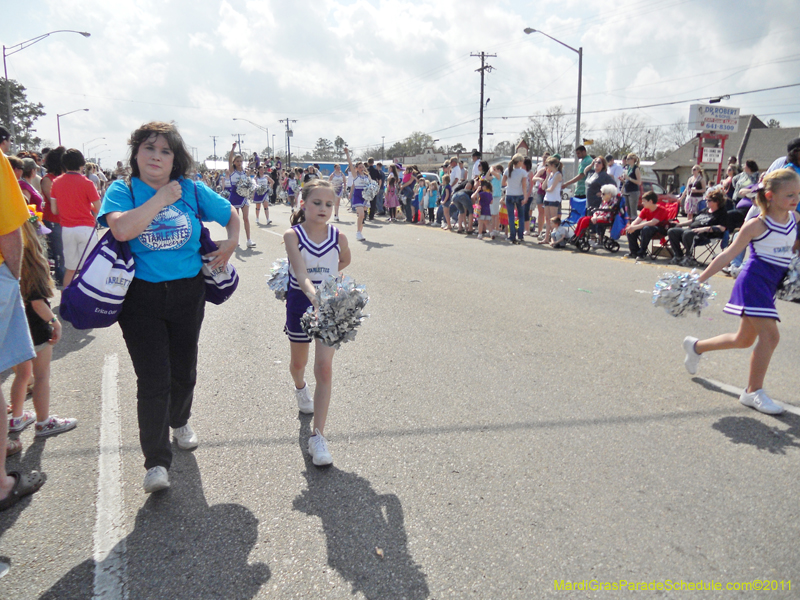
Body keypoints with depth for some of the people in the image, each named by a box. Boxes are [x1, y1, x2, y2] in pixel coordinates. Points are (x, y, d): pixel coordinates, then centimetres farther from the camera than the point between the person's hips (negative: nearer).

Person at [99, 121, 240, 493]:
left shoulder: (192, 190, 2)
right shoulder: (122, 191, -5)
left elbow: (232, 215, 16)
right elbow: (121, 229, -25)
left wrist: (229, 245, 0)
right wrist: (161, 198, -19)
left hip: (187, 292, 3)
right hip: (141, 296, -3)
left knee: (184, 370, 16)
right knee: (153, 379, -6)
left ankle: (180, 421, 46)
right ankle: (156, 462, 4)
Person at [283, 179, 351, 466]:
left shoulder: (338, 237, -8)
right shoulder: (292, 235, -15)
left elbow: (345, 260, 17)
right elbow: (300, 273, -30)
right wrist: (314, 296, -46)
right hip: (300, 303, 0)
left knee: (324, 368, -11)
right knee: (298, 362, 21)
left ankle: (318, 437, -6)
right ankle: (300, 388, 59)